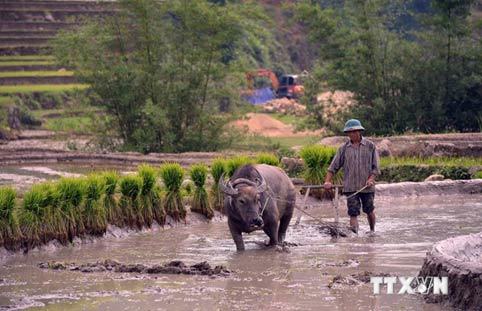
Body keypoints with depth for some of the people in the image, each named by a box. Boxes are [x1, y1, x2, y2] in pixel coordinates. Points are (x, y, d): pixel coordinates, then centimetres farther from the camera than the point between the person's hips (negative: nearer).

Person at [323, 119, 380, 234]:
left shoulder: (370, 146, 0)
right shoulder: (344, 148, 3)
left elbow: (375, 167, 0)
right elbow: (333, 167, 4)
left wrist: (371, 179, -15)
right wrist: (328, 181, -9)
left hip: (367, 186, 0)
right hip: (350, 187, 0)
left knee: (369, 210, 15)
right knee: (353, 213, -8)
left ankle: (372, 231, 36)